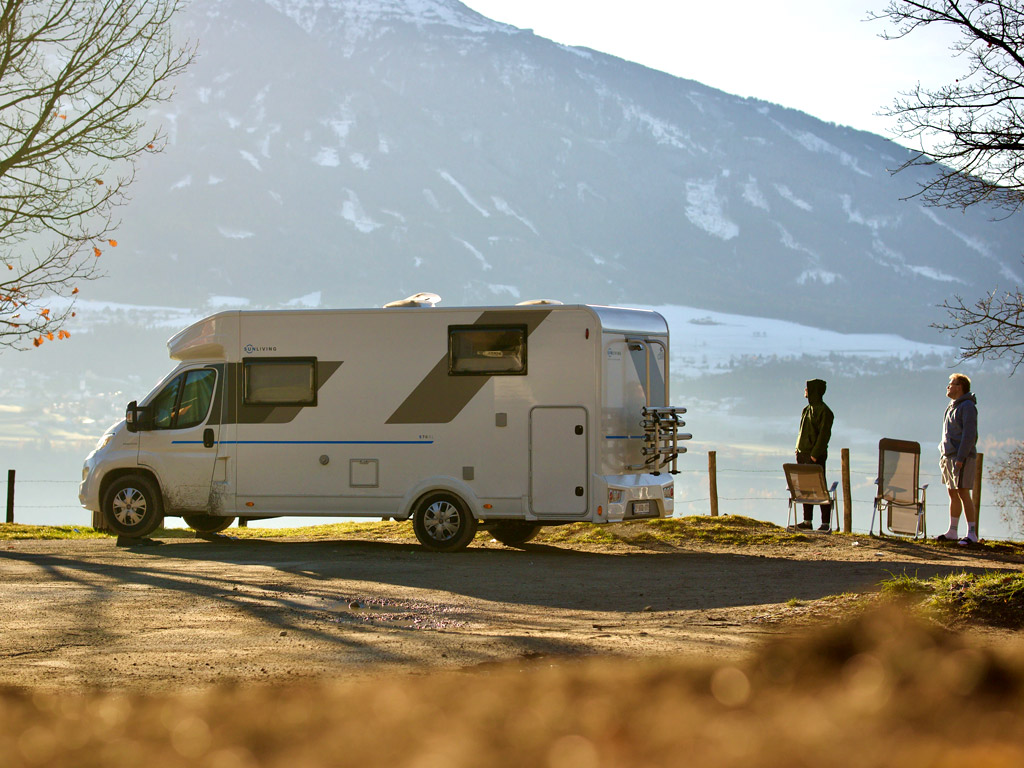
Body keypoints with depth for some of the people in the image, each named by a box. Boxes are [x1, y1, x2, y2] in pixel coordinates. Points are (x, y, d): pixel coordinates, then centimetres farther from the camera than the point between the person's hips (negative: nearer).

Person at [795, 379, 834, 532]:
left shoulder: (824, 411, -9)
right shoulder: (806, 409, 16)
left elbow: (824, 434, -15)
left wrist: (815, 454, -20)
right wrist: (798, 451, 12)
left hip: (816, 456, -8)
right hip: (802, 454, 8)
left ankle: (826, 523, -6)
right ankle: (807, 521, 11)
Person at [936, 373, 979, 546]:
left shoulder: (968, 406, -11)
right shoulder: (952, 407, 18)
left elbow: (969, 434, -17)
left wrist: (961, 458, -22)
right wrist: (943, 456, 17)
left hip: (962, 456, -9)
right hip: (949, 457, 9)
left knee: (963, 494, -11)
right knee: (953, 494, 11)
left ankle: (971, 534, -11)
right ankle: (952, 532, 16)